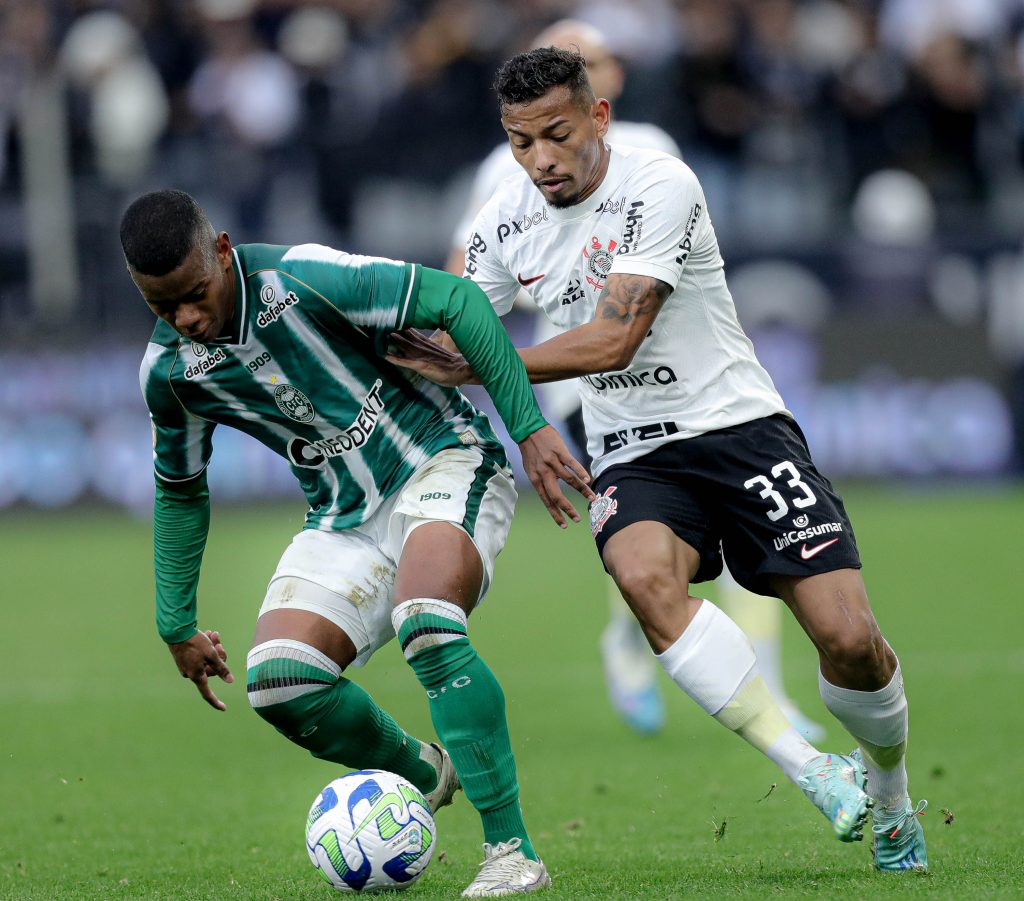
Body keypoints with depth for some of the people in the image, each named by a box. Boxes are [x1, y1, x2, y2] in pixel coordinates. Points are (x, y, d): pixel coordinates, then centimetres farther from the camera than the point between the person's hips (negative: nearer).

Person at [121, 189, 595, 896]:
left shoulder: (302, 279, -22)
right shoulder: (169, 371, -4)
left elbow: (456, 300, -18)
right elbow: (180, 492, 14)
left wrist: (529, 427, -20)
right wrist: (176, 626, 17)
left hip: (442, 463, -6)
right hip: (344, 517, 6)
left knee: (423, 625, -33)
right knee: (277, 679, -14)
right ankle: (419, 774, 16)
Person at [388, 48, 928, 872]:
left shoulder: (660, 187, -16)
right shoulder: (506, 222, 2)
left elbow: (612, 340, -23)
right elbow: (451, 336, 15)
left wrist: (477, 368, -21)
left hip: (738, 425, -3)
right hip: (634, 456, 3)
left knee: (848, 637, -13)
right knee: (644, 577, -33)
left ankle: (889, 798, 19)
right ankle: (811, 770, -27)